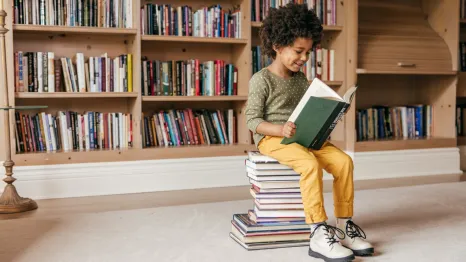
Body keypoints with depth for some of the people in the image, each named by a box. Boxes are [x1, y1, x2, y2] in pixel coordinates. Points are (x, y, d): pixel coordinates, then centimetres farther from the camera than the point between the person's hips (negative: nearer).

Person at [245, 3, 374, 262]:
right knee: (310, 163, -34)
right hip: (271, 138, -7)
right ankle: (318, 234, -31)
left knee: (343, 160, -15)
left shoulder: (301, 80, 16)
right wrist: (280, 129, -26)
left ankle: (344, 225, -6)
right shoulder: (261, 80, -6)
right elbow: (252, 120, -10)